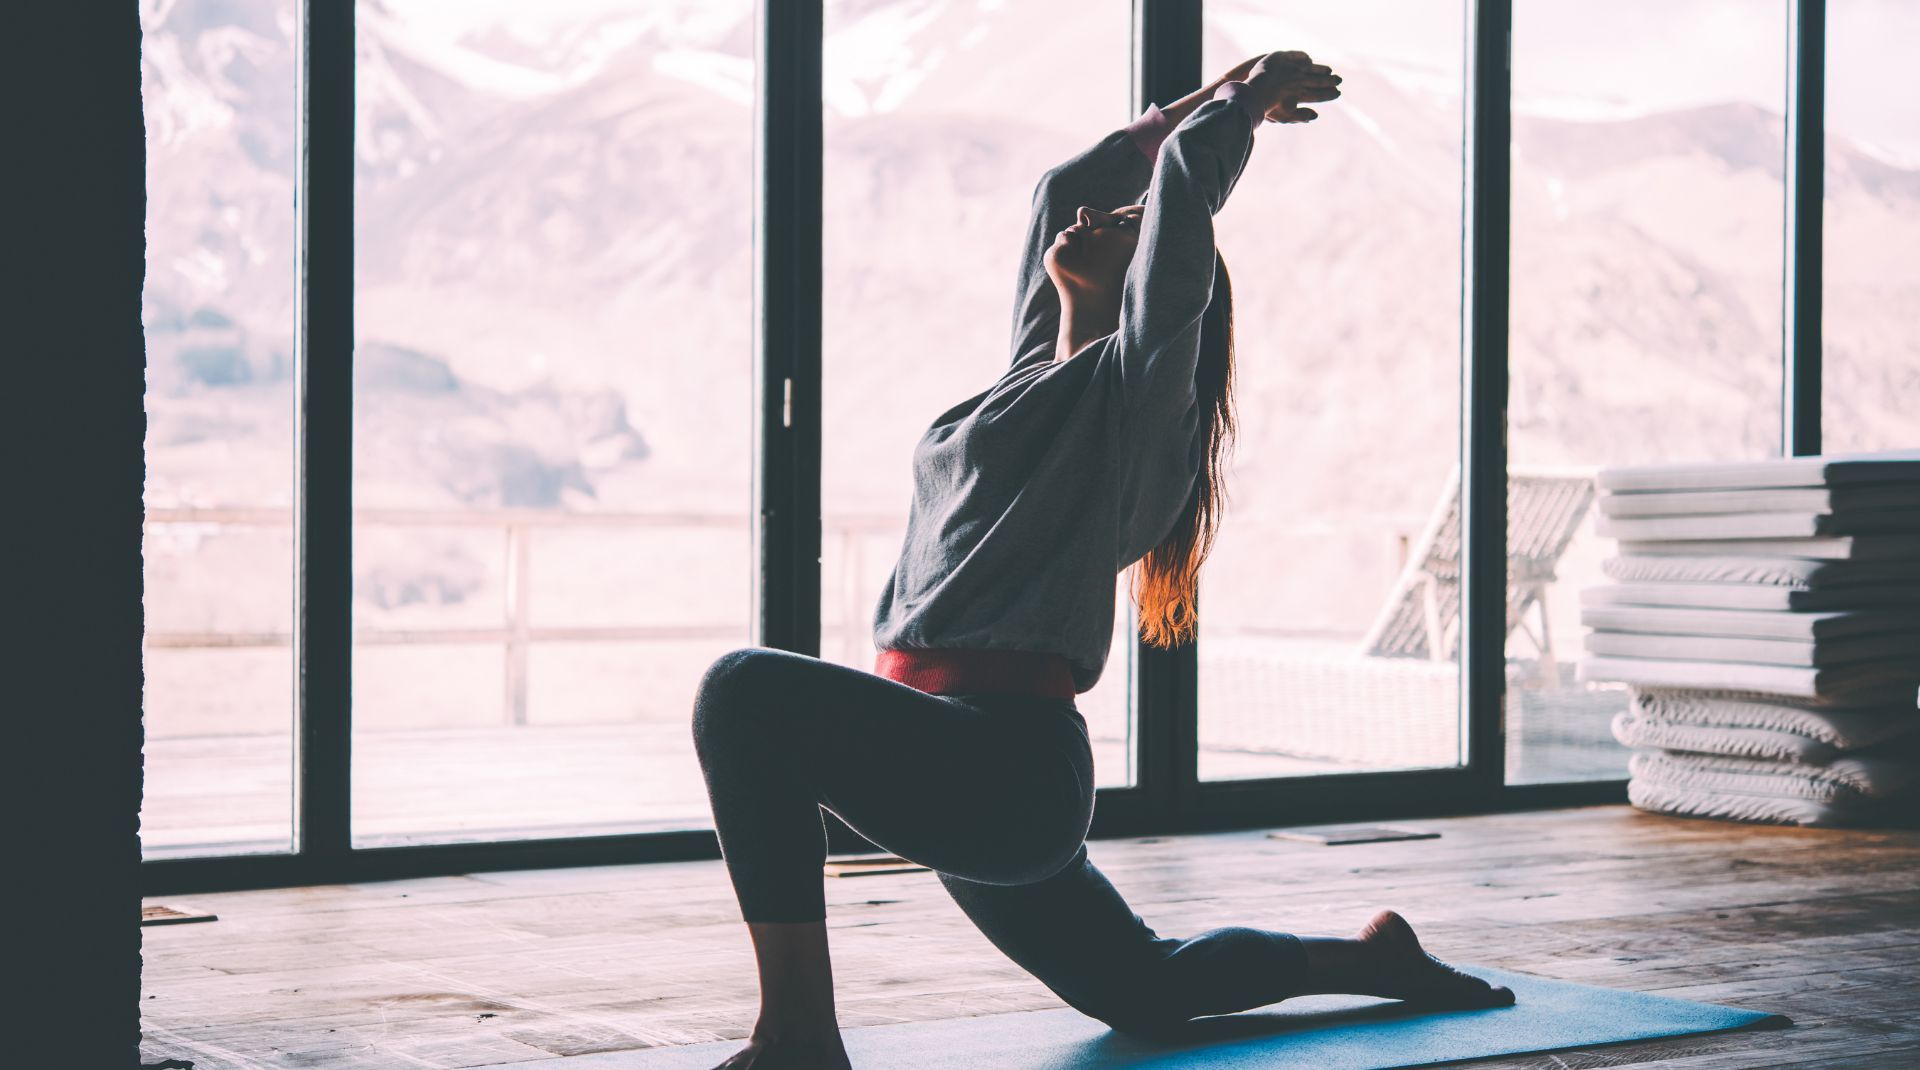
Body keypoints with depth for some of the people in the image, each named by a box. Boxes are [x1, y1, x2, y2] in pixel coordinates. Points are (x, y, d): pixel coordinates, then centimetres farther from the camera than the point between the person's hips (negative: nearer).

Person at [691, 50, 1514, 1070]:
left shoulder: (1139, 381, -2)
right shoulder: (1042, 371, 20)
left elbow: (1184, 183, -6)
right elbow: (1061, 185, 30)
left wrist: (1249, 102, 11)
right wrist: (1211, 97, 36)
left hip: (1008, 764, -10)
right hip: (970, 768, 10)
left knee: (749, 690, -29)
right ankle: (1372, 956, 40)